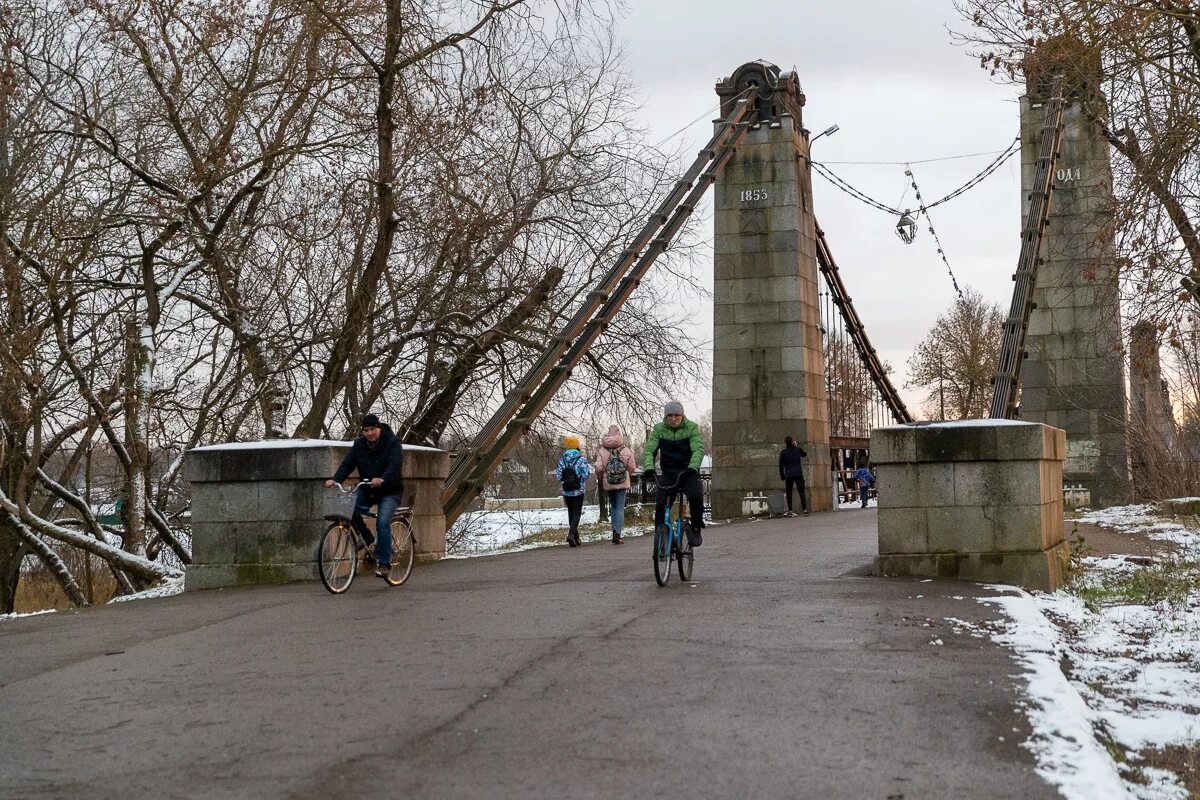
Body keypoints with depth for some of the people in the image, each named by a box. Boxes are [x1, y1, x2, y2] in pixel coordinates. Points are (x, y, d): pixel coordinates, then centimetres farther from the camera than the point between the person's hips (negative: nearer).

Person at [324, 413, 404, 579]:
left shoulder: (393, 442, -13)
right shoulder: (359, 444, 1)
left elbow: (395, 464, -28)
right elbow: (347, 464, -7)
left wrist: (382, 479, -47)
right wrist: (335, 479, -26)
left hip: (389, 491, -5)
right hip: (366, 490, 5)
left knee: (382, 523, -21)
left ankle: (384, 562, -10)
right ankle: (368, 540, 3)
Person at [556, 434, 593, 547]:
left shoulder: (562, 460, 1)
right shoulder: (581, 459, -9)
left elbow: (558, 476, -1)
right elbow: (586, 475, -14)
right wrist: (589, 467, 5)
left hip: (566, 491, 3)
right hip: (578, 491, -3)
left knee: (571, 513, 15)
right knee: (576, 514, -1)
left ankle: (575, 537, 19)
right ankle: (571, 533, -23)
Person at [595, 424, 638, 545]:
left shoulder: (603, 451, -8)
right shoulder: (627, 451, -7)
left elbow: (598, 468, -11)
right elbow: (632, 468, -2)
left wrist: (601, 478, 9)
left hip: (608, 484, 1)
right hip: (622, 483, -1)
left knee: (613, 506, 18)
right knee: (620, 508, 0)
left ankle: (615, 531, 17)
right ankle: (617, 532, -12)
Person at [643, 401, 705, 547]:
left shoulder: (691, 427, -6)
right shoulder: (659, 429, 0)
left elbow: (698, 449, -17)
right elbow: (649, 450, -8)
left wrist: (692, 467, -35)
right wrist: (649, 468, -28)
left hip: (688, 473, -2)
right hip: (668, 474, 2)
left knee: (695, 496, -28)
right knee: (660, 504, -11)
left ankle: (696, 529, -8)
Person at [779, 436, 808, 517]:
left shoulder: (783, 452, 2)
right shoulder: (797, 449, 5)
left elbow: (781, 466, 4)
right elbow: (804, 454, 28)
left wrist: (782, 477, 12)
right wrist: (797, 446, 28)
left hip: (788, 475, -1)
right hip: (798, 474, 1)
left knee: (788, 493, 5)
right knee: (802, 491, -1)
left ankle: (790, 511, -3)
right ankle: (805, 509, -9)